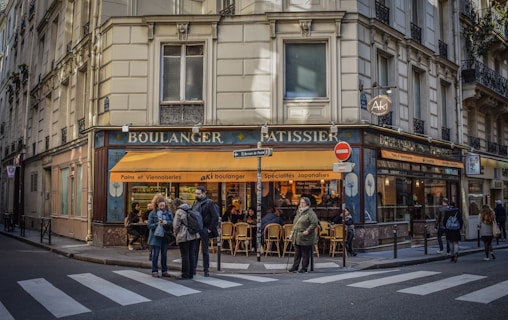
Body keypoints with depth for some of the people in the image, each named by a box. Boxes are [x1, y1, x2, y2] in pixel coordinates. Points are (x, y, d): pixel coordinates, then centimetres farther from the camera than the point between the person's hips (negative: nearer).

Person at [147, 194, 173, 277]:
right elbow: (149, 225, -6)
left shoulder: (169, 213, 4)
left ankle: (164, 271, 19)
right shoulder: (153, 213, -4)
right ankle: (154, 271, 10)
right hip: (156, 237, -3)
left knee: (164, 254, 11)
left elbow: (173, 223, 1)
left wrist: (167, 222, -18)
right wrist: (157, 224, -21)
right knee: (155, 254, 3)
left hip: (165, 236, 3)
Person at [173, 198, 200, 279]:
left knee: (185, 255, 1)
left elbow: (176, 225, -9)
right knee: (191, 255, 11)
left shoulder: (179, 212, -10)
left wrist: (176, 233, 7)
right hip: (194, 235, 6)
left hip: (184, 236, -6)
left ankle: (185, 274, 6)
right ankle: (191, 274, 18)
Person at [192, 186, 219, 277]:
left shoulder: (209, 203, -9)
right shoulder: (195, 203, 12)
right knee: (194, 250, 6)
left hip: (204, 230, -6)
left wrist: (210, 229, -14)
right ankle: (193, 269, 11)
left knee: (205, 251, 4)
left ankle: (206, 270, 14)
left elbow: (215, 217, -13)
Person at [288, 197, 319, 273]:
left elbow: (314, 223, -15)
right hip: (297, 237, 7)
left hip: (305, 238, -7)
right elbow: (295, 223, 26)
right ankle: (295, 267, 15)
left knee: (305, 254, 1)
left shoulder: (310, 213, -10)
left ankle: (304, 269, 10)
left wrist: (308, 230, -21)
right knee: (297, 253, 11)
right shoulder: (298, 212, 16)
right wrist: (292, 231, 16)